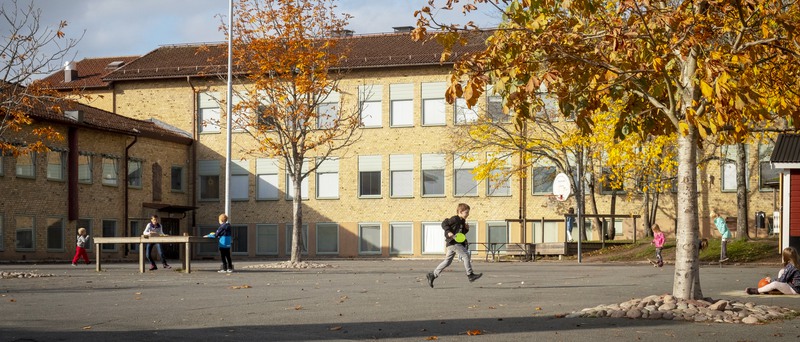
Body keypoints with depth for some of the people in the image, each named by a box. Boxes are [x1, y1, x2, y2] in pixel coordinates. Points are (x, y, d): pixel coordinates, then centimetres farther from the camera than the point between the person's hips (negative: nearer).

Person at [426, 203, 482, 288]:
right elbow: (444, 223, -13)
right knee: (466, 255, -13)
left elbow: (462, 233, 25)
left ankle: (433, 275, 15)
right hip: (453, 242, -10)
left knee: (447, 261, 11)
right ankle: (470, 275, -11)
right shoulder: (455, 219, -10)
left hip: (458, 243, 10)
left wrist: (466, 229, 7)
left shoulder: (462, 221, 18)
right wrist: (448, 232, -24)